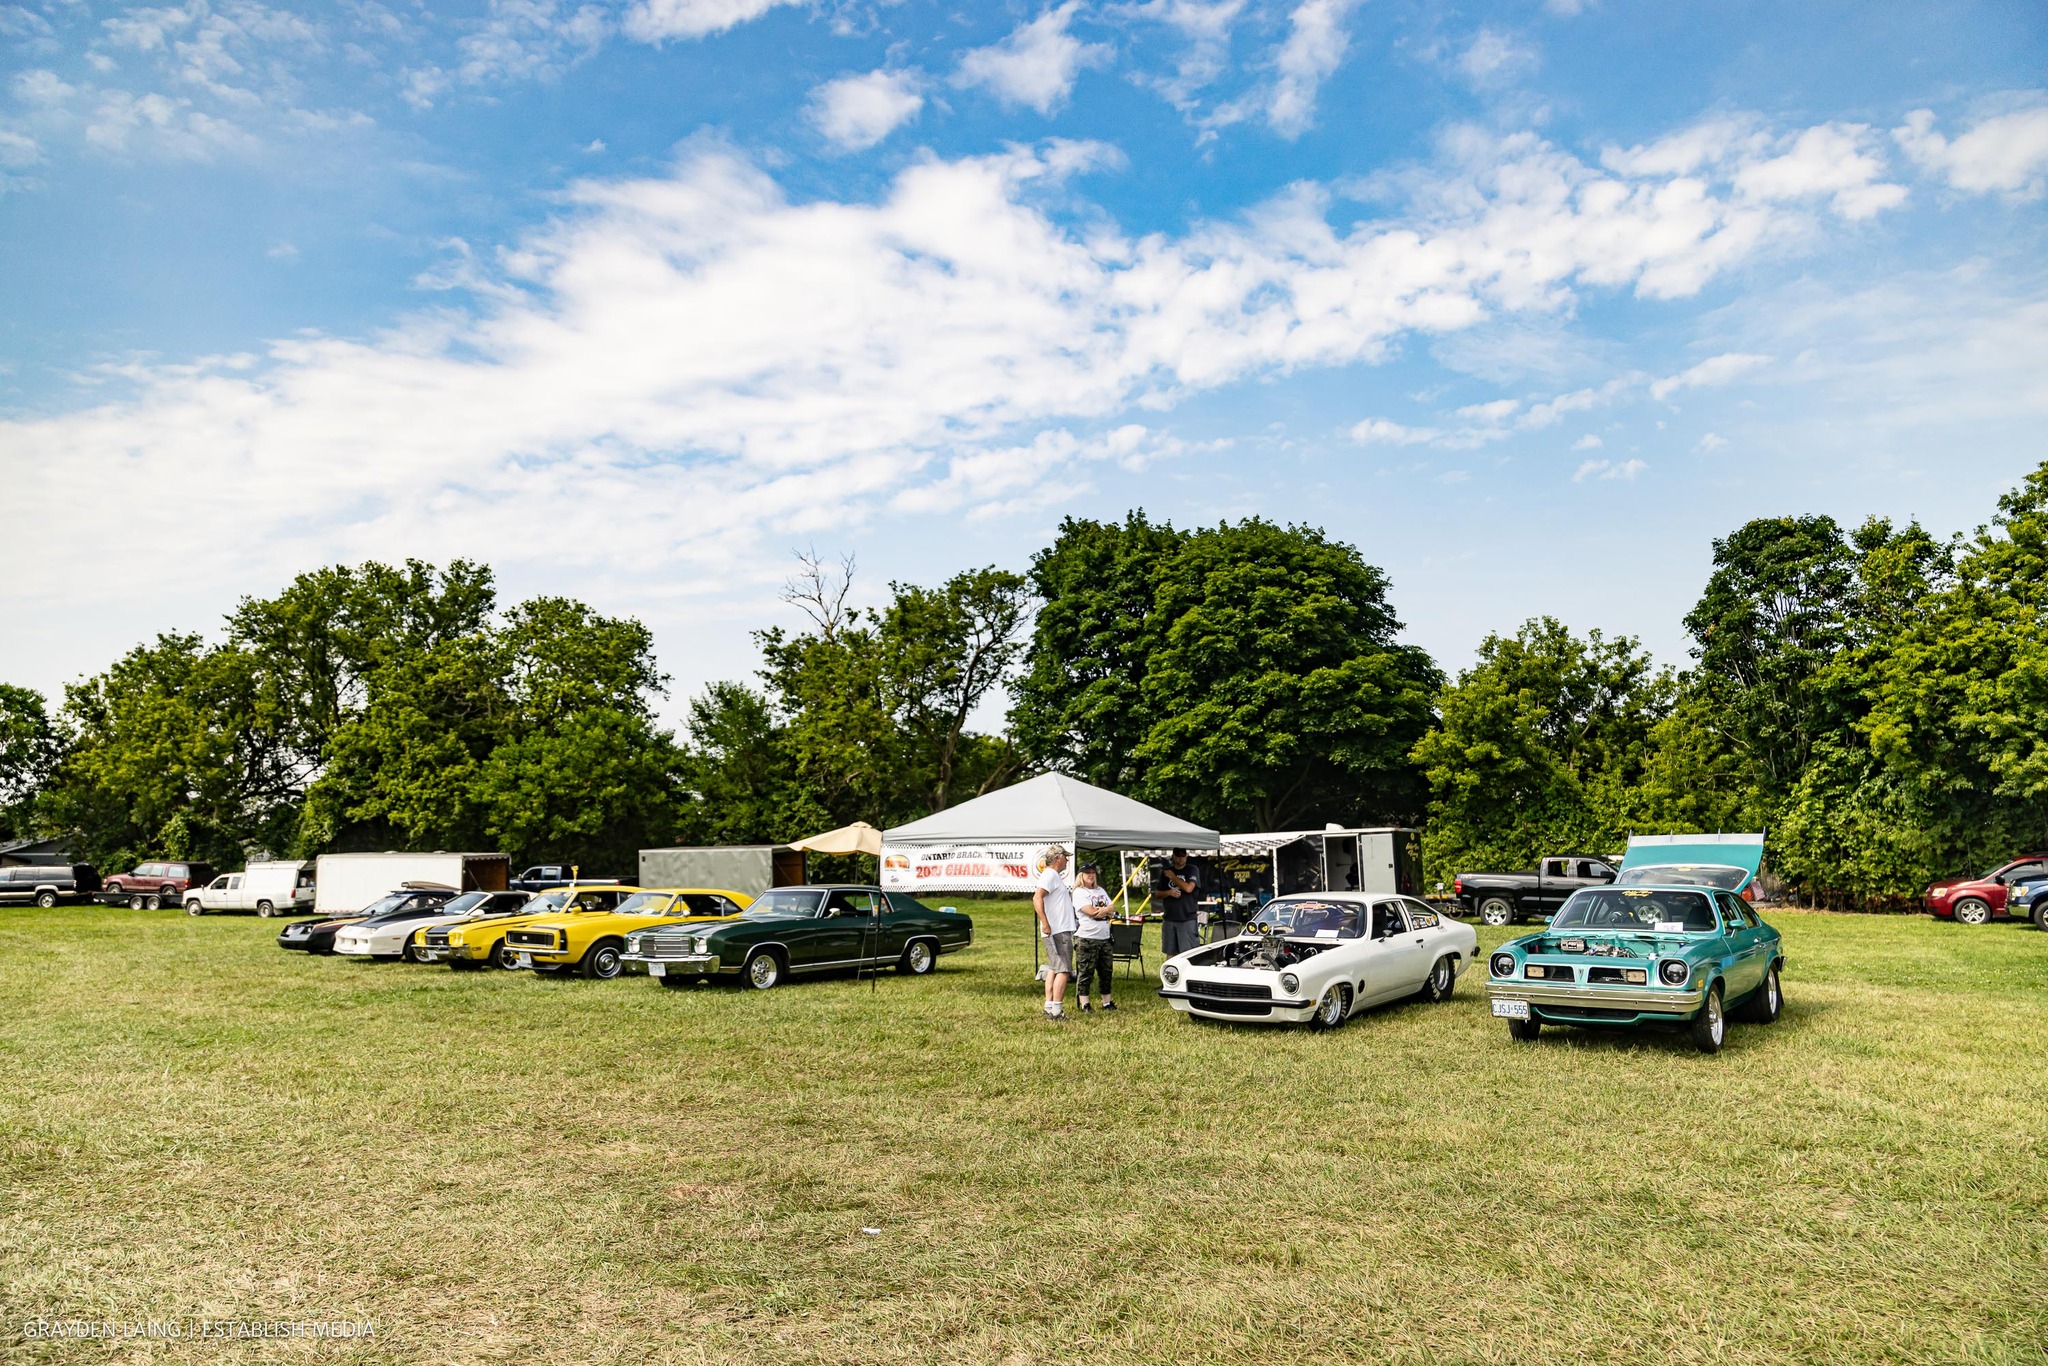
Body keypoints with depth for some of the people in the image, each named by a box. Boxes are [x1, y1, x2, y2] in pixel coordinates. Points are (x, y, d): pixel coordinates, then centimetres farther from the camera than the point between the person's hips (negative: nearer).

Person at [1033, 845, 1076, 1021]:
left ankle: (1049, 1007, 15)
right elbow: (1037, 898, -26)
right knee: (1063, 970, -9)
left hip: (1060, 930, 11)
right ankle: (1056, 1010, -10)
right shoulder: (1050, 875, -14)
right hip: (1058, 931, -11)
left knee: (1053, 969, 12)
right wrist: (1045, 924, -29)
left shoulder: (1055, 876, 18)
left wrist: (1072, 891, 20)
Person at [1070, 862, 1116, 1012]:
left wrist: (1102, 910, -10)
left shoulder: (1101, 890, 18)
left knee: (1107, 971, 10)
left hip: (1104, 938, 7)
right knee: (1085, 972, -4)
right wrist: (1105, 910, 0)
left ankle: (1107, 1002, 20)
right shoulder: (1079, 892, -5)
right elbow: (1090, 912, -15)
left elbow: (1111, 909, 11)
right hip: (1086, 937, -7)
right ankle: (1084, 1004, 2)